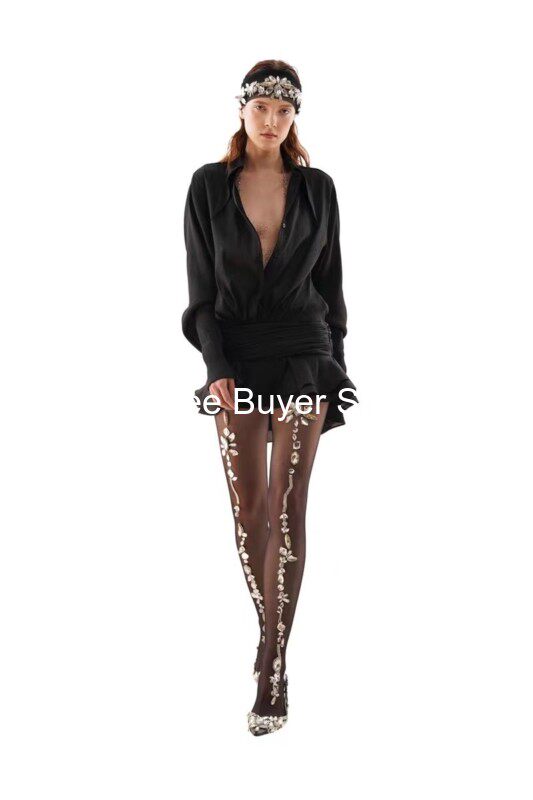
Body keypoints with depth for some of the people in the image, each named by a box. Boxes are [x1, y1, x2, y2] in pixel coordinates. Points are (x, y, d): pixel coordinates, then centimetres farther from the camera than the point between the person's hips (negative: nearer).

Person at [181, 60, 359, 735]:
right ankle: (270, 626, 27)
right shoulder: (209, 186, 2)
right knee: (247, 508, 5)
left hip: (303, 356, -1)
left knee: (287, 508, -8)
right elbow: (201, 290, -1)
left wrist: (336, 367, 7)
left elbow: (330, 282, 9)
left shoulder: (317, 188, 4)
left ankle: (273, 668, -5)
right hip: (235, 359, 1)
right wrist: (217, 370, -11)